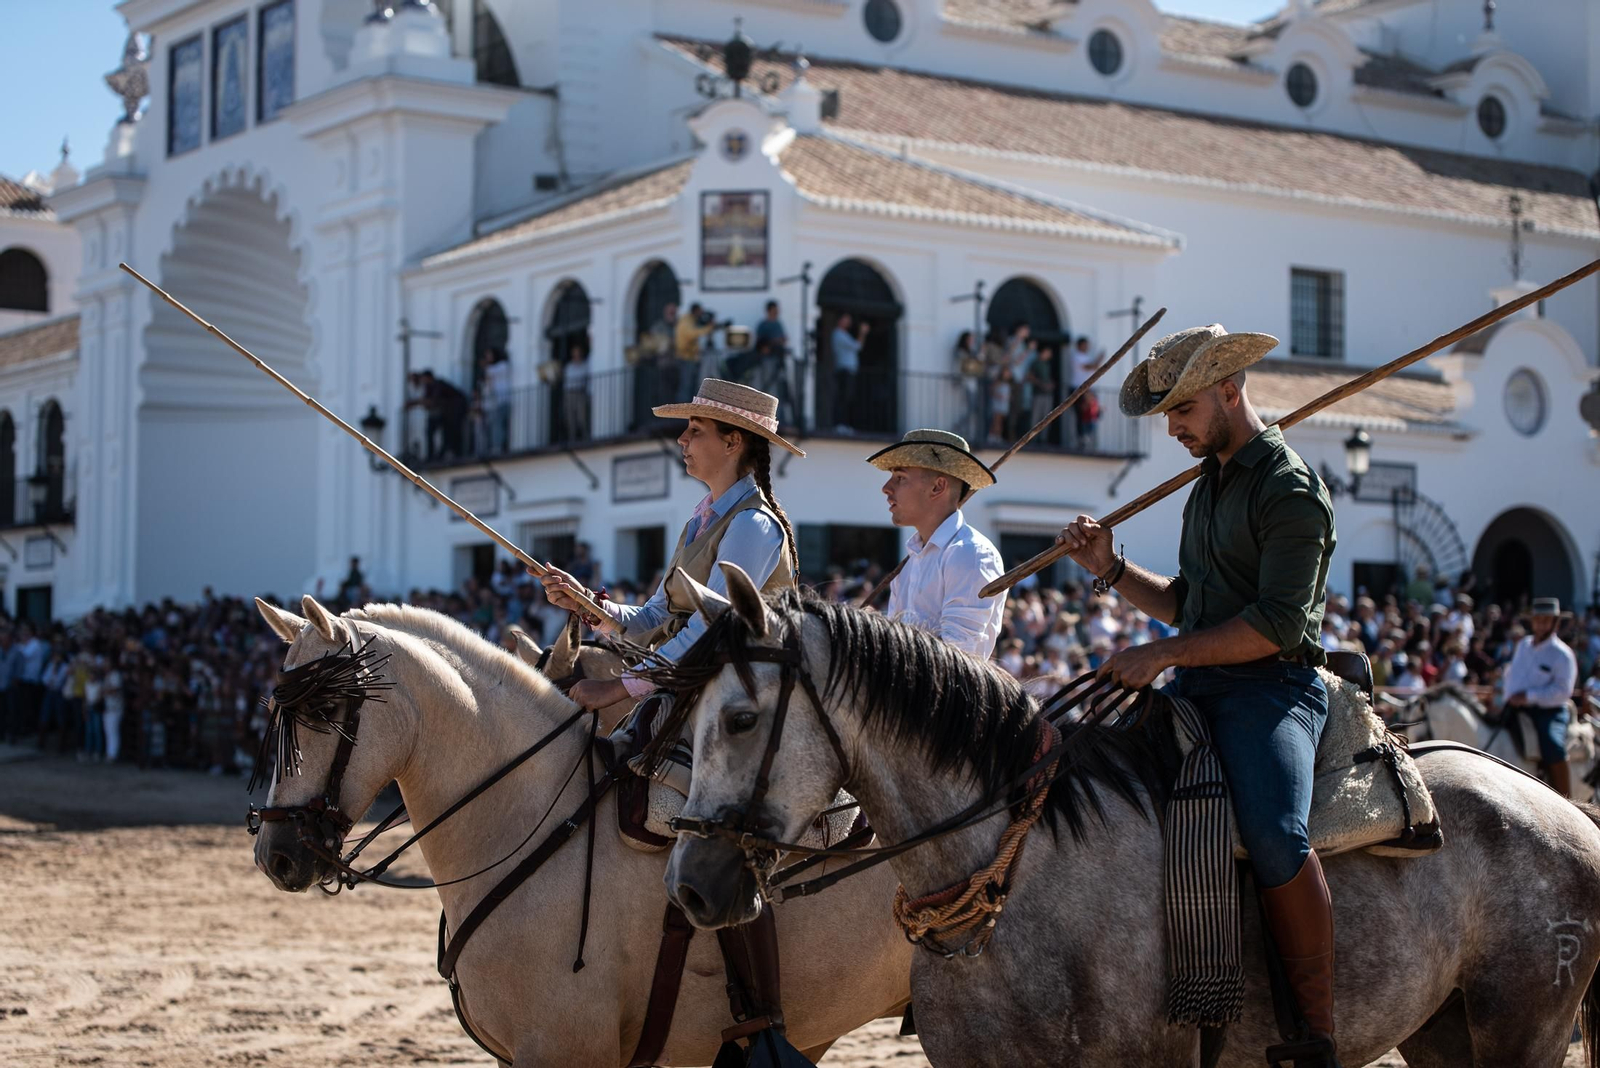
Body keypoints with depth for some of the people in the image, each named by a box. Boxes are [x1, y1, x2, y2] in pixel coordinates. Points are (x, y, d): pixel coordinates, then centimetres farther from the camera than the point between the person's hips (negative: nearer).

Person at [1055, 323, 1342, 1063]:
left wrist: (1161, 654, -20)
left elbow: (1278, 625, -18)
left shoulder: (1290, 490, -8)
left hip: (1271, 689, -9)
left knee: (1273, 834, -33)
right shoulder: (1208, 487, 20)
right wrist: (1110, 569, 11)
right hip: (1197, 686, 9)